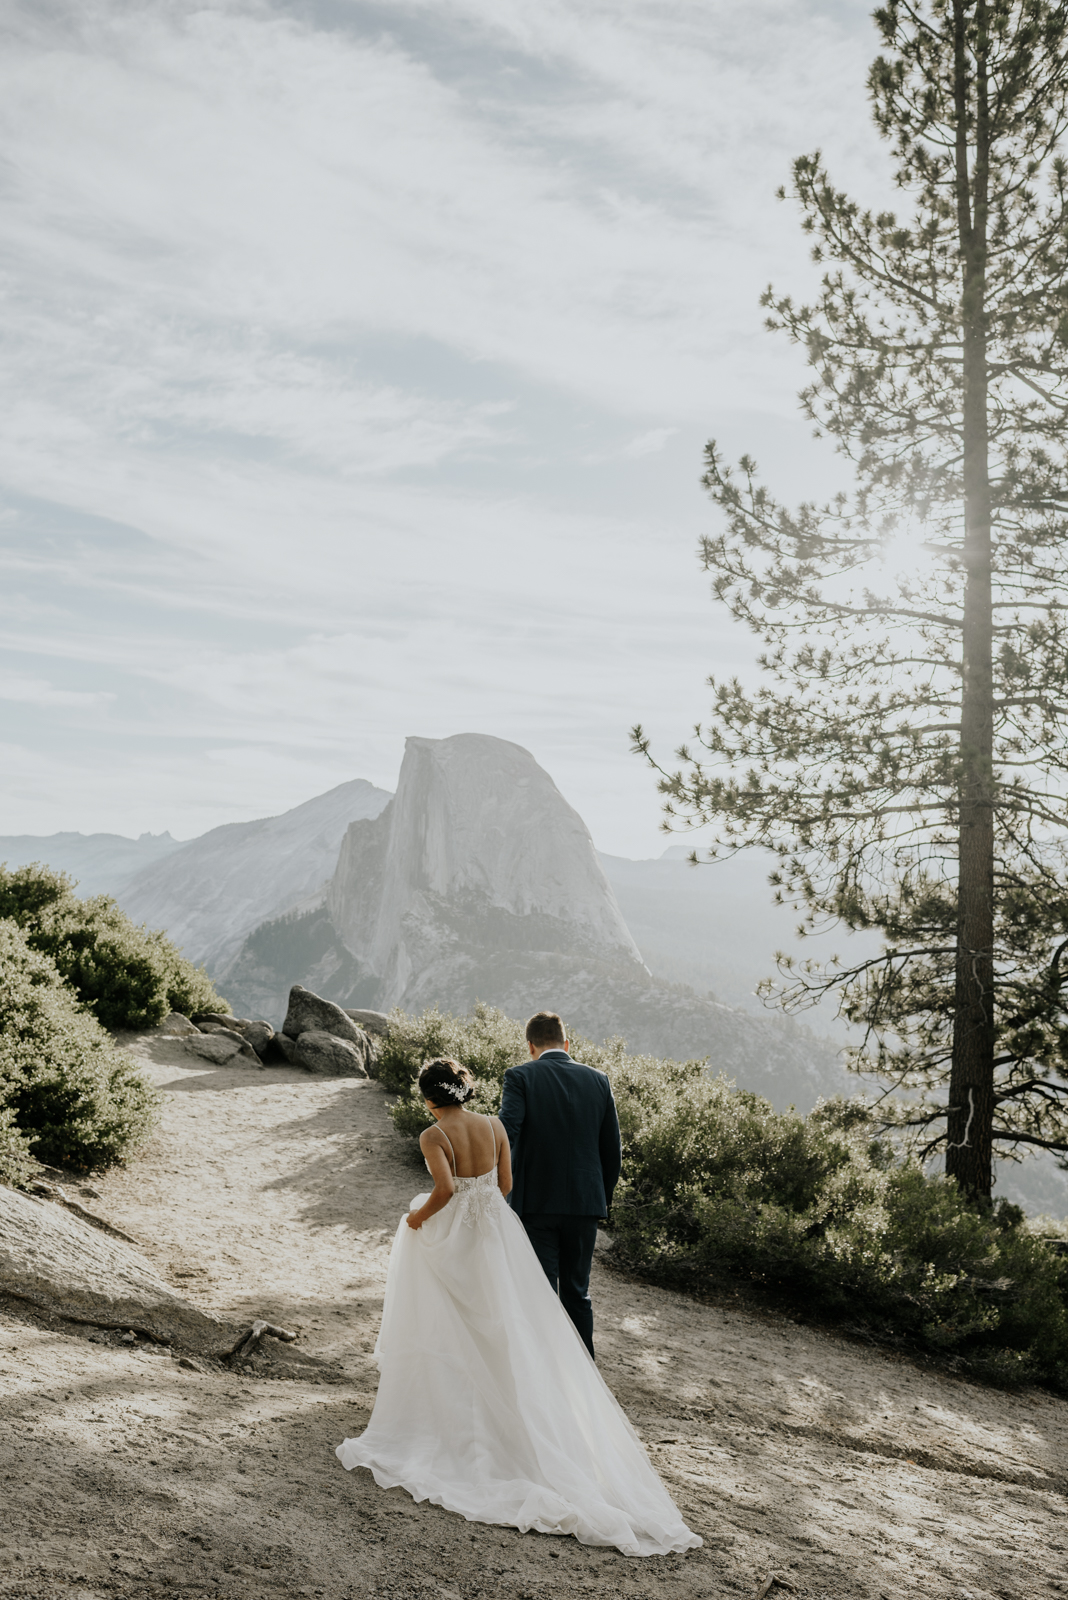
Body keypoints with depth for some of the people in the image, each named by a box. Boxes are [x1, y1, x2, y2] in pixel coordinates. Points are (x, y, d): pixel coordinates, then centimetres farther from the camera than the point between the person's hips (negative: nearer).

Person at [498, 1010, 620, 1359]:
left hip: (536, 1203, -3)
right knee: (577, 1294, 17)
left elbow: (505, 1134, -19)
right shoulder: (597, 1081, 5)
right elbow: (613, 1151, 8)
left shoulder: (521, 1077, -6)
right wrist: (604, 1199, 19)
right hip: (585, 1204, 4)